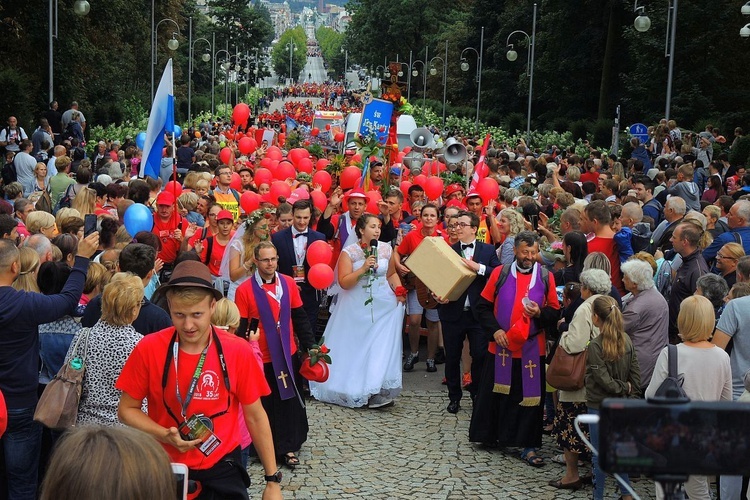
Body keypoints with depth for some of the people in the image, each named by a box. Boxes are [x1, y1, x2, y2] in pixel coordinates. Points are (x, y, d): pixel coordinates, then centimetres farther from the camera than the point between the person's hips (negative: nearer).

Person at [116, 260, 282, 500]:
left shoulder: (238, 351, -12)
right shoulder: (148, 349, -13)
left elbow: (255, 416, -3)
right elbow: (127, 409, -2)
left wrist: (272, 479, -1)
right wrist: (165, 436, -19)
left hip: (222, 469, 0)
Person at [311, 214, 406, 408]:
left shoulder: (386, 248, 3)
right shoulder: (349, 252, -7)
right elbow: (344, 282, -14)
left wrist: (399, 291, -2)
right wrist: (363, 269, -23)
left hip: (383, 306, 2)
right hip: (356, 308, -2)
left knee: (381, 347, -5)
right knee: (355, 349, 5)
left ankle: (378, 392, -3)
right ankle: (354, 390, 17)